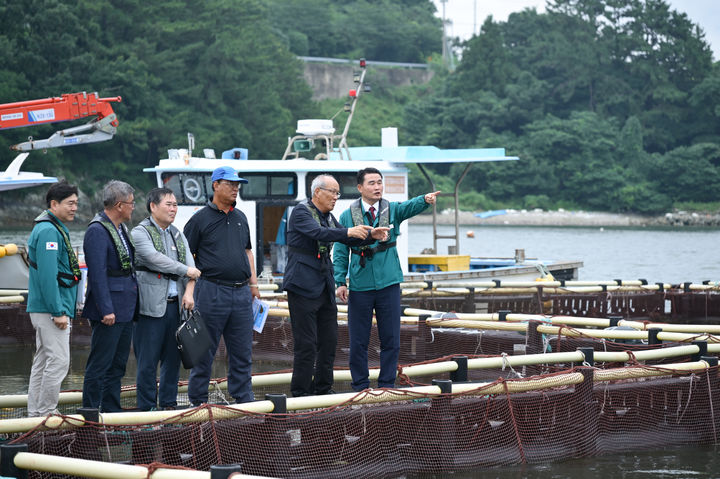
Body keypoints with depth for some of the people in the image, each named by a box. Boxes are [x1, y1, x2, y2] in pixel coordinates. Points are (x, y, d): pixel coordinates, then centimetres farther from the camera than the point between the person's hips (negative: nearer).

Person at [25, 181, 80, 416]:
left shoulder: (57, 229, 17)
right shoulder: (48, 231, -16)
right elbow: (47, 275, -22)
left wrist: (63, 309, 21)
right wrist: (58, 312, -22)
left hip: (43, 309, 11)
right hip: (50, 308, -11)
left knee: (43, 361, 13)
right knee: (58, 361, -9)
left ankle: (35, 412, 18)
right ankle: (45, 412, -5)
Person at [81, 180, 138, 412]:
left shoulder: (121, 228, 15)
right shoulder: (97, 232, -15)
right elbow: (97, 274, -20)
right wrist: (106, 310, -23)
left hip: (126, 309, 10)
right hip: (109, 311, -10)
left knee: (118, 364, 14)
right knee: (99, 365, -4)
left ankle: (111, 410, 21)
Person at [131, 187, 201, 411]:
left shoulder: (177, 235, 18)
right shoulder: (140, 233, -3)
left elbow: (190, 264, 8)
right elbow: (154, 259, -17)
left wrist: (189, 291, -9)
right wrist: (186, 271, -10)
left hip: (175, 305, 6)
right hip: (151, 306, -6)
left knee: (173, 358, 10)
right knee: (148, 361, -3)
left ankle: (169, 404, 19)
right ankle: (147, 408, 3)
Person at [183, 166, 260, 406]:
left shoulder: (240, 217, 16)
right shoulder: (200, 219, -3)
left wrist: (253, 282, 16)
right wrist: (190, 288, -9)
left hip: (241, 293, 6)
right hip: (212, 292, -5)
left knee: (242, 350, 7)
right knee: (205, 350, 0)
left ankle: (244, 398, 14)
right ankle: (198, 399, 9)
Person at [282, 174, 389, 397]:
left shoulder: (328, 217, 17)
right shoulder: (301, 212, -8)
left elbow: (349, 239, 18)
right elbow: (318, 233, -25)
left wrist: (370, 235, -1)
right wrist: (348, 231, -35)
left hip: (325, 286, 8)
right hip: (303, 286, -8)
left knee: (329, 341, 9)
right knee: (306, 344, -7)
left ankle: (323, 389, 19)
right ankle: (300, 393, -1)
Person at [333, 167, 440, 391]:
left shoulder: (392, 210, 4)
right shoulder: (347, 216, 3)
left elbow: (411, 207, -18)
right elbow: (341, 252, 5)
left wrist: (425, 199, -41)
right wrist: (340, 282, -4)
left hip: (388, 284, 1)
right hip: (359, 287, -1)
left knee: (390, 339, 3)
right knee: (358, 341, 3)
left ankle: (386, 386, 14)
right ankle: (360, 387, 14)